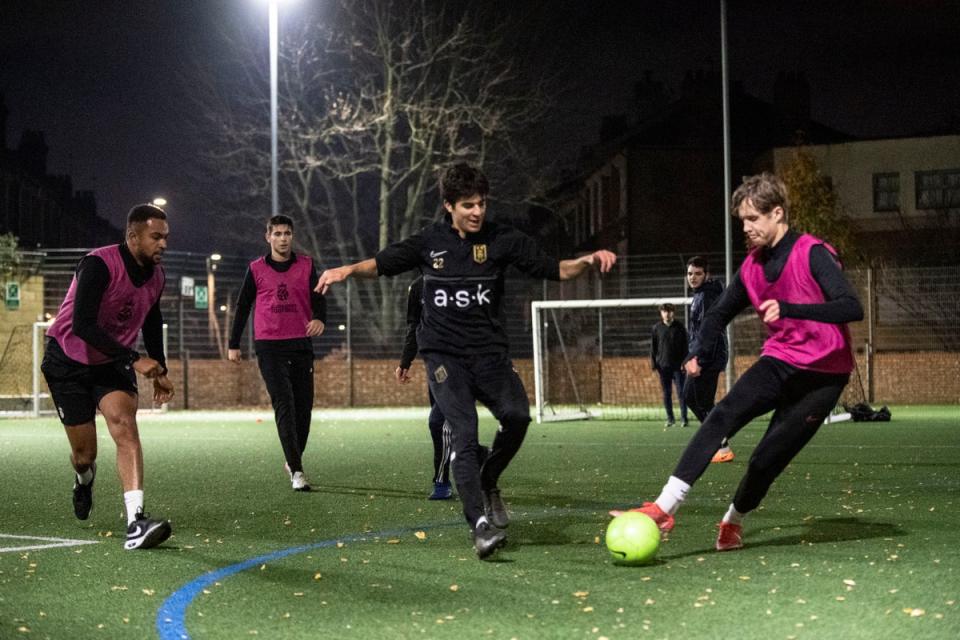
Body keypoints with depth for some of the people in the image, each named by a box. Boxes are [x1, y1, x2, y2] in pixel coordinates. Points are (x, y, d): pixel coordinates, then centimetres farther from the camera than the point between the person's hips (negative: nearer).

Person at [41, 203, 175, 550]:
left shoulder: (156, 275, -3)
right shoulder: (99, 264, -26)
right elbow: (82, 325, -34)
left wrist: (159, 371, 15)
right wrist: (134, 359, -37)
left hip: (112, 364, 4)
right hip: (68, 362, -4)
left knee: (125, 427, -23)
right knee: (84, 453, 2)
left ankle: (136, 522, -34)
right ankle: (84, 481, 43)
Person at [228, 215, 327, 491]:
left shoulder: (306, 266, 7)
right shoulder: (256, 269, 5)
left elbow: (318, 297, 0)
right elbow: (242, 306, 11)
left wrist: (319, 318, -23)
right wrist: (234, 344, 11)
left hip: (301, 344, 2)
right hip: (269, 346, -2)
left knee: (304, 407, 5)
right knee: (284, 405, -12)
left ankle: (292, 461, 26)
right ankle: (296, 469, -16)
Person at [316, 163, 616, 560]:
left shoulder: (502, 240, 2)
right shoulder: (429, 242, 4)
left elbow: (556, 270, 2)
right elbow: (382, 264, 15)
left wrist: (589, 260, -16)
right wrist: (348, 270, -3)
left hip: (489, 351, 1)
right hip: (444, 355, -1)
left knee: (516, 414, -21)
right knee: (464, 434, -16)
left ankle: (488, 481, 8)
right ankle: (480, 525, -17)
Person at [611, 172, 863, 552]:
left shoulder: (813, 254, -14)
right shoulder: (752, 267, 6)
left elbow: (852, 308, -25)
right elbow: (720, 313, 21)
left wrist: (789, 308, -36)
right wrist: (700, 354, 4)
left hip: (824, 374, -5)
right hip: (781, 361, 5)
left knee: (769, 457, -9)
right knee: (722, 416, -20)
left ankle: (733, 520, 20)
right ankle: (664, 509, -27)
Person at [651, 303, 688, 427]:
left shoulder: (679, 327, 2)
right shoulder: (656, 328, 6)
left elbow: (685, 346, 3)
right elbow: (653, 346, 8)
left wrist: (684, 362, -6)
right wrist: (653, 363, 1)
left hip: (678, 365, -2)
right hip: (663, 365, 2)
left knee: (681, 392, -5)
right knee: (666, 393, 5)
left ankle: (684, 418, -3)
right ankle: (670, 418, 11)